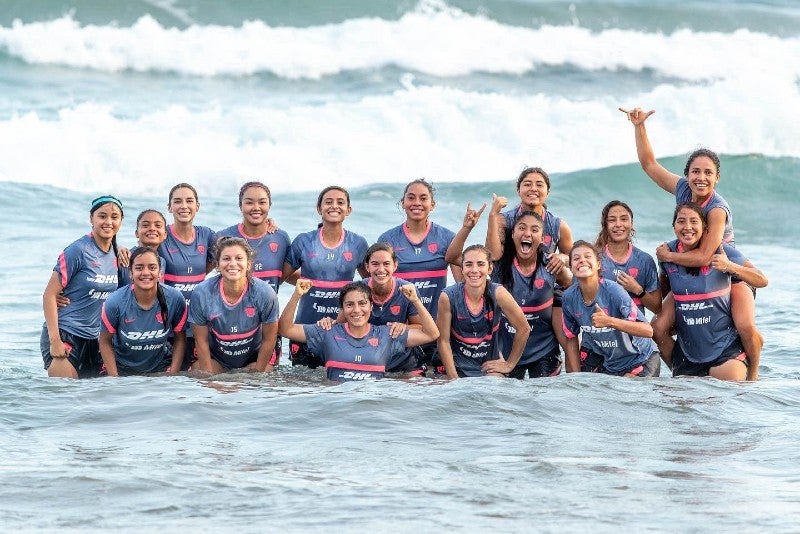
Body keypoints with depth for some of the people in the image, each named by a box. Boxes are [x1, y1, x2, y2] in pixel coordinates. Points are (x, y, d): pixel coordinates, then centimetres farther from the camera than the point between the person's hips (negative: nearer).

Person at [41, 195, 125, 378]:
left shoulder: (116, 254, 7)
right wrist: (55, 340, -19)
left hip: (94, 338, 7)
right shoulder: (79, 251, -13)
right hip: (65, 335, -7)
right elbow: (49, 294, -14)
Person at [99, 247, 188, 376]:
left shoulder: (175, 299, -14)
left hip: (161, 366, 1)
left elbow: (180, 338, -1)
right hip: (123, 368, -1)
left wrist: (174, 373, -9)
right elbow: (105, 342, -7)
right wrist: (114, 378, -12)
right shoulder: (115, 302, -18)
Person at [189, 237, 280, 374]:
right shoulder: (201, 294, -19)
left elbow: (269, 339, -9)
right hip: (215, 359, 0)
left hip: (253, 360, 0)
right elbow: (201, 341, -9)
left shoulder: (265, 293, -21)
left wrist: (258, 372, -7)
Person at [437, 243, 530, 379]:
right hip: (457, 367, 1)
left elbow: (523, 329, -5)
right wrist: (453, 378, -13)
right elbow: (443, 341, -9)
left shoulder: (498, 294, -15)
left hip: (489, 367, -1)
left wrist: (509, 364, 0)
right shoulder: (448, 297, -15)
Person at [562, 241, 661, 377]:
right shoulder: (569, 297, -11)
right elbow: (571, 338, 4)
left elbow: (648, 331, -32)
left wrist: (609, 321, -44)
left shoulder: (613, 290, -26)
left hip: (639, 361, -5)